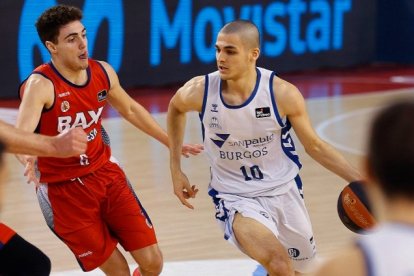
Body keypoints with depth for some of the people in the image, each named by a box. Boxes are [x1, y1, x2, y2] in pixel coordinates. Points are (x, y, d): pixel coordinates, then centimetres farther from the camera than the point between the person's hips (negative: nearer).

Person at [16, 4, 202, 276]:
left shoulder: (102, 72, -2)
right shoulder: (41, 85, -22)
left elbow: (131, 110, 17)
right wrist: (28, 160, -60)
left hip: (107, 173, 5)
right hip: (65, 190, -5)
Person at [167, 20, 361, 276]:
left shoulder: (283, 94, -18)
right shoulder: (199, 91, -16)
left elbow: (314, 146, -5)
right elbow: (176, 108, 9)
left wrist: (358, 179, -15)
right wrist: (176, 170, 8)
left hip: (284, 192, 2)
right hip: (236, 199, -2)